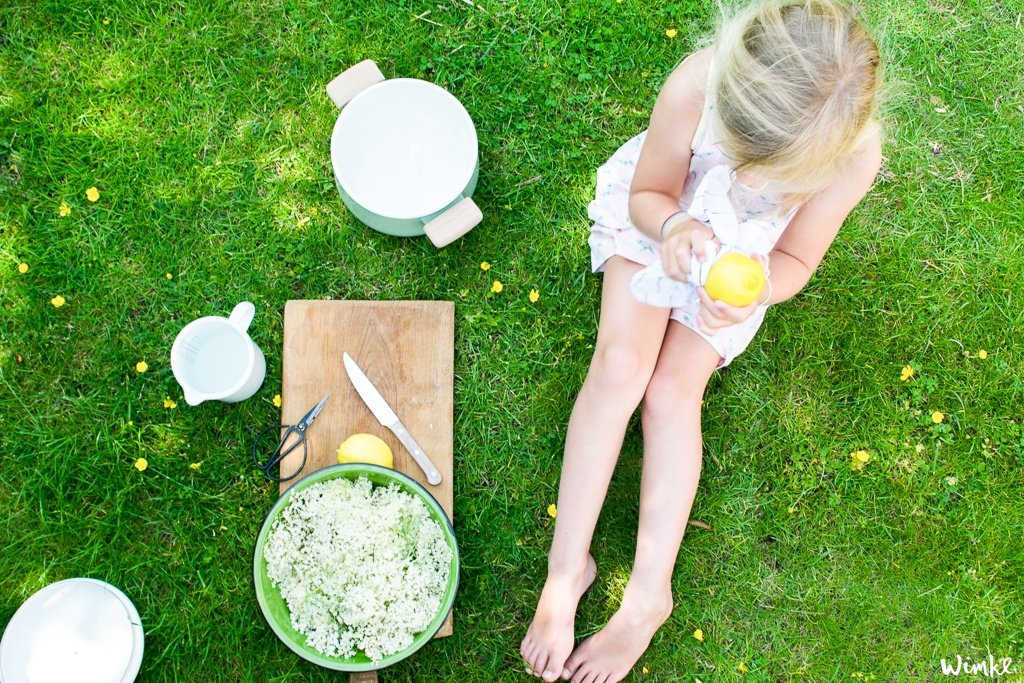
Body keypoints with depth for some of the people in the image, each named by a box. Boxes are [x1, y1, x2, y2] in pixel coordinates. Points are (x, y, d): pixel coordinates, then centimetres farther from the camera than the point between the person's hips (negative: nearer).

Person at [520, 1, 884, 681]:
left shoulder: (855, 155, -33)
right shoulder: (695, 85, -36)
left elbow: (795, 259, -14)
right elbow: (649, 195, -16)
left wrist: (751, 296, -37)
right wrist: (672, 226, -40)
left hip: (741, 262, 0)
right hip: (656, 219, 0)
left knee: (672, 390, -16)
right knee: (621, 362, -20)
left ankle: (648, 595, -7)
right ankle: (567, 566, -12)